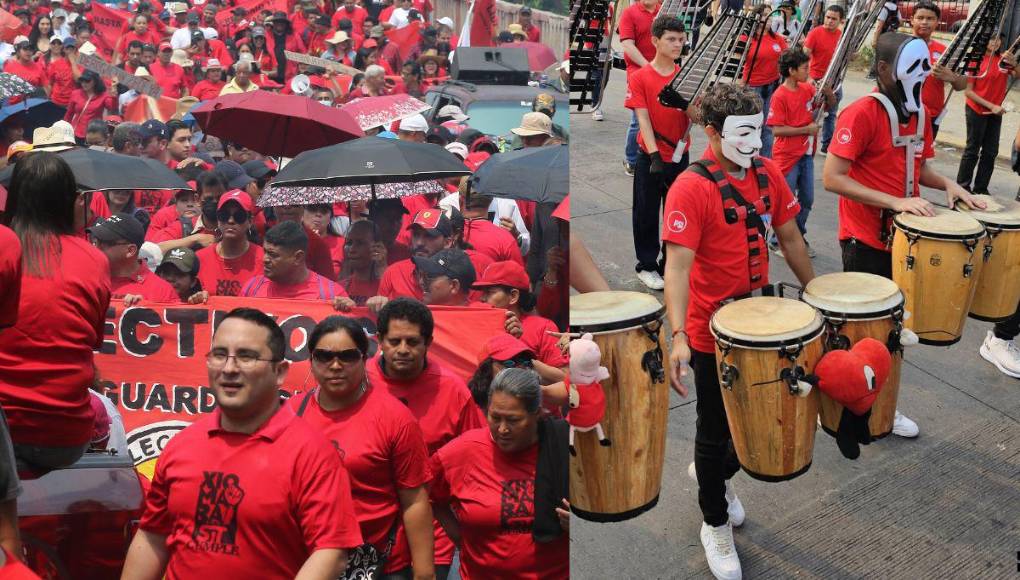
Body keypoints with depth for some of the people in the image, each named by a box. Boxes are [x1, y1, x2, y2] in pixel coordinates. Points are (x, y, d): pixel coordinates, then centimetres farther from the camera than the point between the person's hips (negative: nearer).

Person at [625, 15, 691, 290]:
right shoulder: (639, 77, -8)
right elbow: (643, 119, -12)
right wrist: (655, 156, -21)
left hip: (679, 155, 3)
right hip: (650, 157, -3)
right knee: (647, 214, 7)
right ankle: (647, 266, 21)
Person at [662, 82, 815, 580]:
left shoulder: (767, 173, -1)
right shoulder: (690, 188, -21)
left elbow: (789, 238, 11)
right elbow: (677, 265, -29)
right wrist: (678, 337, -38)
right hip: (713, 333, -6)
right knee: (716, 431, 9)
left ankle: (716, 475, 49)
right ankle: (716, 524, 31)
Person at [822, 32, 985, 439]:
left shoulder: (919, 113, 7)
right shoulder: (861, 114, -18)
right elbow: (832, 178, -23)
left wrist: (947, 185, -2)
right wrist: (895, 201, -28)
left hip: (903, 237, 8)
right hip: (866, 241, -7)